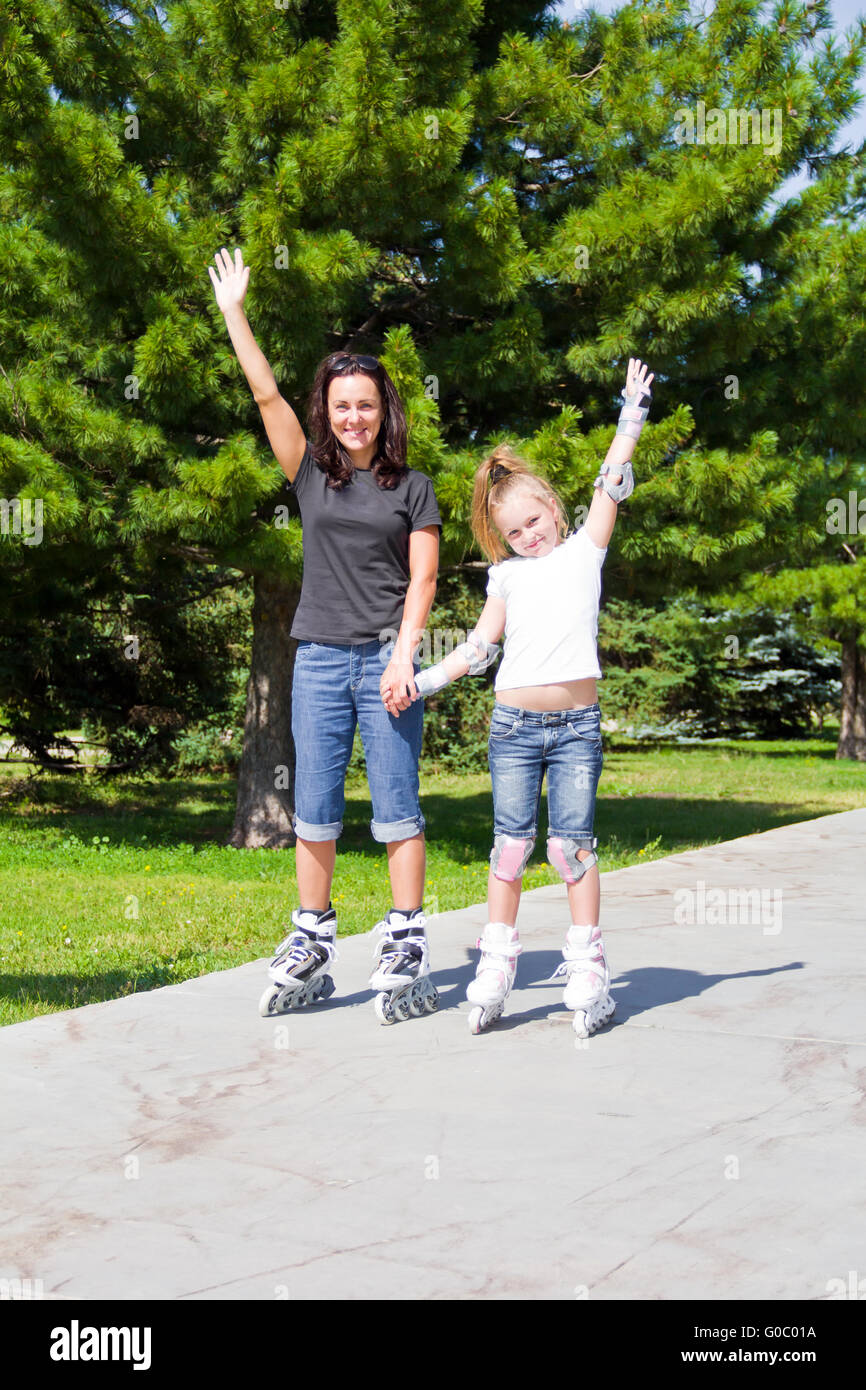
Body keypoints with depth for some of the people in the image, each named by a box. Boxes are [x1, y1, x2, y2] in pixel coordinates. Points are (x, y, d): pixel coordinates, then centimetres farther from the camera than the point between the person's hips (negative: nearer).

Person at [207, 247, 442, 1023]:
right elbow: (266, 393, 5)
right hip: (320, 658, 2)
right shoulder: (311, 474, 10)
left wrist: (404, 656, -10)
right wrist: (233, 312, 2)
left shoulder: (411, 488, 5)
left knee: (396, 808, -2)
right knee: (314, 811, 4)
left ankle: (406, 951, 2)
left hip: (386, 659, -2)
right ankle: (311, 949, 12)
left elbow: (422, 579, 1)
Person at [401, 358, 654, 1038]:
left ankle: (588, 974, 3)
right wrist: (422, 681, 11)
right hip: (514, 726, 2)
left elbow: (613, 481, 4)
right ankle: (496, 967, 9)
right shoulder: (508, 575, 13)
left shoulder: (584, 551, 8)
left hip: (577, 725, -2)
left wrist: (633, 410, 2)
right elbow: (479, 646, 17)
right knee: (511, 845, 2)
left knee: (573, 844, -4)